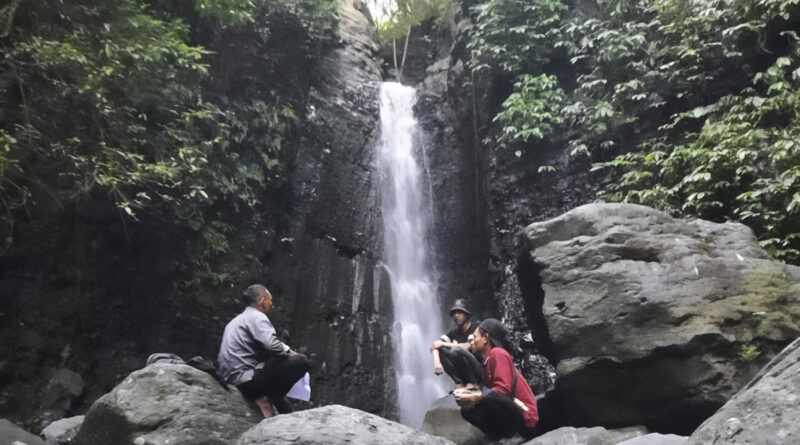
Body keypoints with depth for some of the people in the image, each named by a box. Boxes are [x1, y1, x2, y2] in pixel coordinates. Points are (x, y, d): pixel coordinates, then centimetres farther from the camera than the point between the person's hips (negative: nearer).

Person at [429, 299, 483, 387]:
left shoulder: (476, 326, -9)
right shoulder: (454, 331, 6)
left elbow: (468, 346, -22)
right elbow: (435, 345, -3)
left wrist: (443, 344, -15)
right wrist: (436, 362, -24)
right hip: (462, 371, 6)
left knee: (456, 350, -29)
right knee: (440, 350, -11)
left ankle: (473, 383, -13)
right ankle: (460, 383, -10)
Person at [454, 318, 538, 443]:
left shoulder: (498, 353, -14)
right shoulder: (488, 358, 13)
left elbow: (503, 389, -24)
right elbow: (491, 390, 13)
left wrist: (472, 398, -19)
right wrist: (469, 393, 0)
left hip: (524, 416, -9)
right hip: (510, 411, 9)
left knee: (488, 397, -33)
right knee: (467, 410, 6)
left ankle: (518, 434, -10)